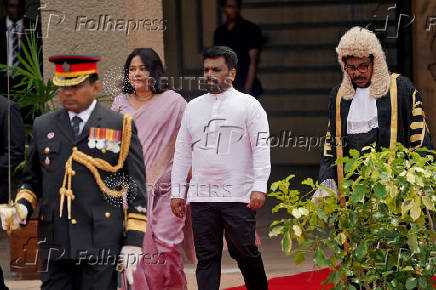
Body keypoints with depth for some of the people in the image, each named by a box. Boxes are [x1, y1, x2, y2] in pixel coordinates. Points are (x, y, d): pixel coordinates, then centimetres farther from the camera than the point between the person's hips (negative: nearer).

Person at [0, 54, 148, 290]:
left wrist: (134, 242, -4)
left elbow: (136, 190, 3)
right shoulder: (43, 127, 13)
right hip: (55, 244, 3)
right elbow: (32, 180, 21)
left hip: (101, 244, -3)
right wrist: (22, 206, -1)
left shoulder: (120, 127, 4)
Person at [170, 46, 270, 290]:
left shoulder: (248, 105, 0)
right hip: (201, 197, 4)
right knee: (207, 257, 2)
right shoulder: (194, 107, 14)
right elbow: (182, 152, 17)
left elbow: (261, 148, -6)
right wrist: (177, 192, 12)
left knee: (245, 252, -1)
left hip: (239, 196, -4)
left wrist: (260, 187, -17)